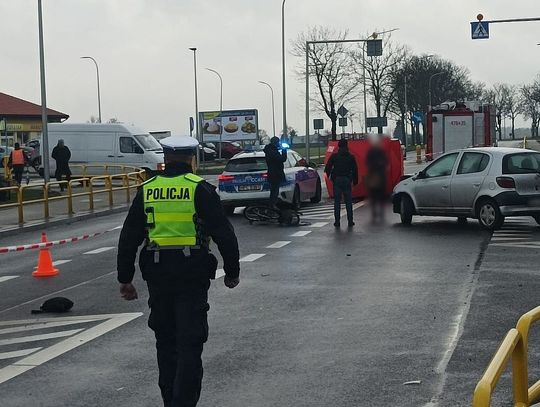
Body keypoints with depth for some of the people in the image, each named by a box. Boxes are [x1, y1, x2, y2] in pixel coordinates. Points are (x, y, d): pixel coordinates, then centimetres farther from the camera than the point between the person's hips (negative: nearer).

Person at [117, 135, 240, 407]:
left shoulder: (147, 190, 5)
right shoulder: (200, 189, -5)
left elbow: (128, 238, 7)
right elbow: (224, 234, -6)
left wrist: (125, 278, 14)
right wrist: (232, 271, 5)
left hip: (157, 274, 4)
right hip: (193, 273, -3)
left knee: (165, 340, 17)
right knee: (190, 343, -1)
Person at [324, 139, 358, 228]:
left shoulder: (334, 156, -1)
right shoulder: (351, 157, 2)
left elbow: (327, 168, -1)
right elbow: (355, 170, 6)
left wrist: (328, 176, 16)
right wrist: (355, 181, 14)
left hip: (337, 180, -1)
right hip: (347, 180, 1)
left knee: (337, 202, 3)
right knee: (348, 202, 7)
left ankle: (337, 221, -1)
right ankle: (350, 221, 6)